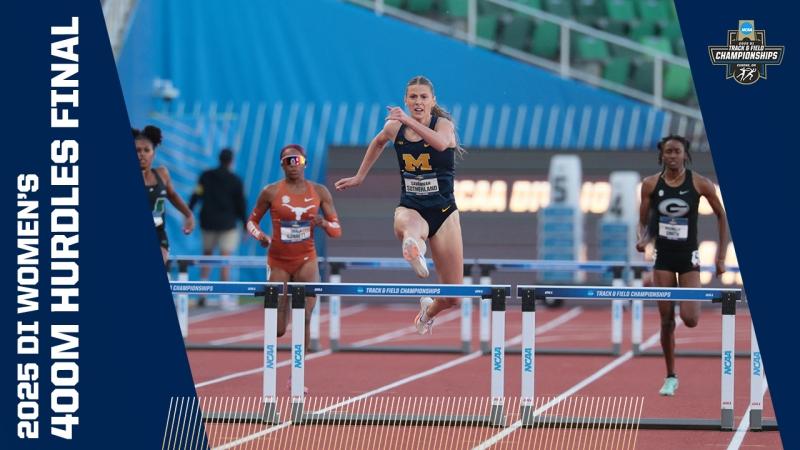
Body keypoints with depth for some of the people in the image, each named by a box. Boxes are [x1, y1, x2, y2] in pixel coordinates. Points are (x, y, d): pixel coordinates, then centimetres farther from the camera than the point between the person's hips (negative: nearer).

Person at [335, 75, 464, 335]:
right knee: (404, 225, -43)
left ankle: (428, 311, 35)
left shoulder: (444, 124, -9)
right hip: (410, 208, 1)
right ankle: (414, 246, -76)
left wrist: (410, 121, -44)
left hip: (443, 212, -1)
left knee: (452, 297, 1)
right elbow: (379, 142, 27)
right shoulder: (395, 127, 2)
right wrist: (360, 177, 31)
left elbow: (441, 143, -34)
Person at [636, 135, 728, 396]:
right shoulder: (650, 184, -2)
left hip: (688, 257, -2)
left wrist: (721, 256, -1)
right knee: (667, 320, 2)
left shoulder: (700, 184, -7)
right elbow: (644, 222, 7)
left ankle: (696, 304, 25)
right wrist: (643, 239, -16)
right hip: (663, 258, 2)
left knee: (690, 320, -13)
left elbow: (722, 217, 2)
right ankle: (670, 377, 15)